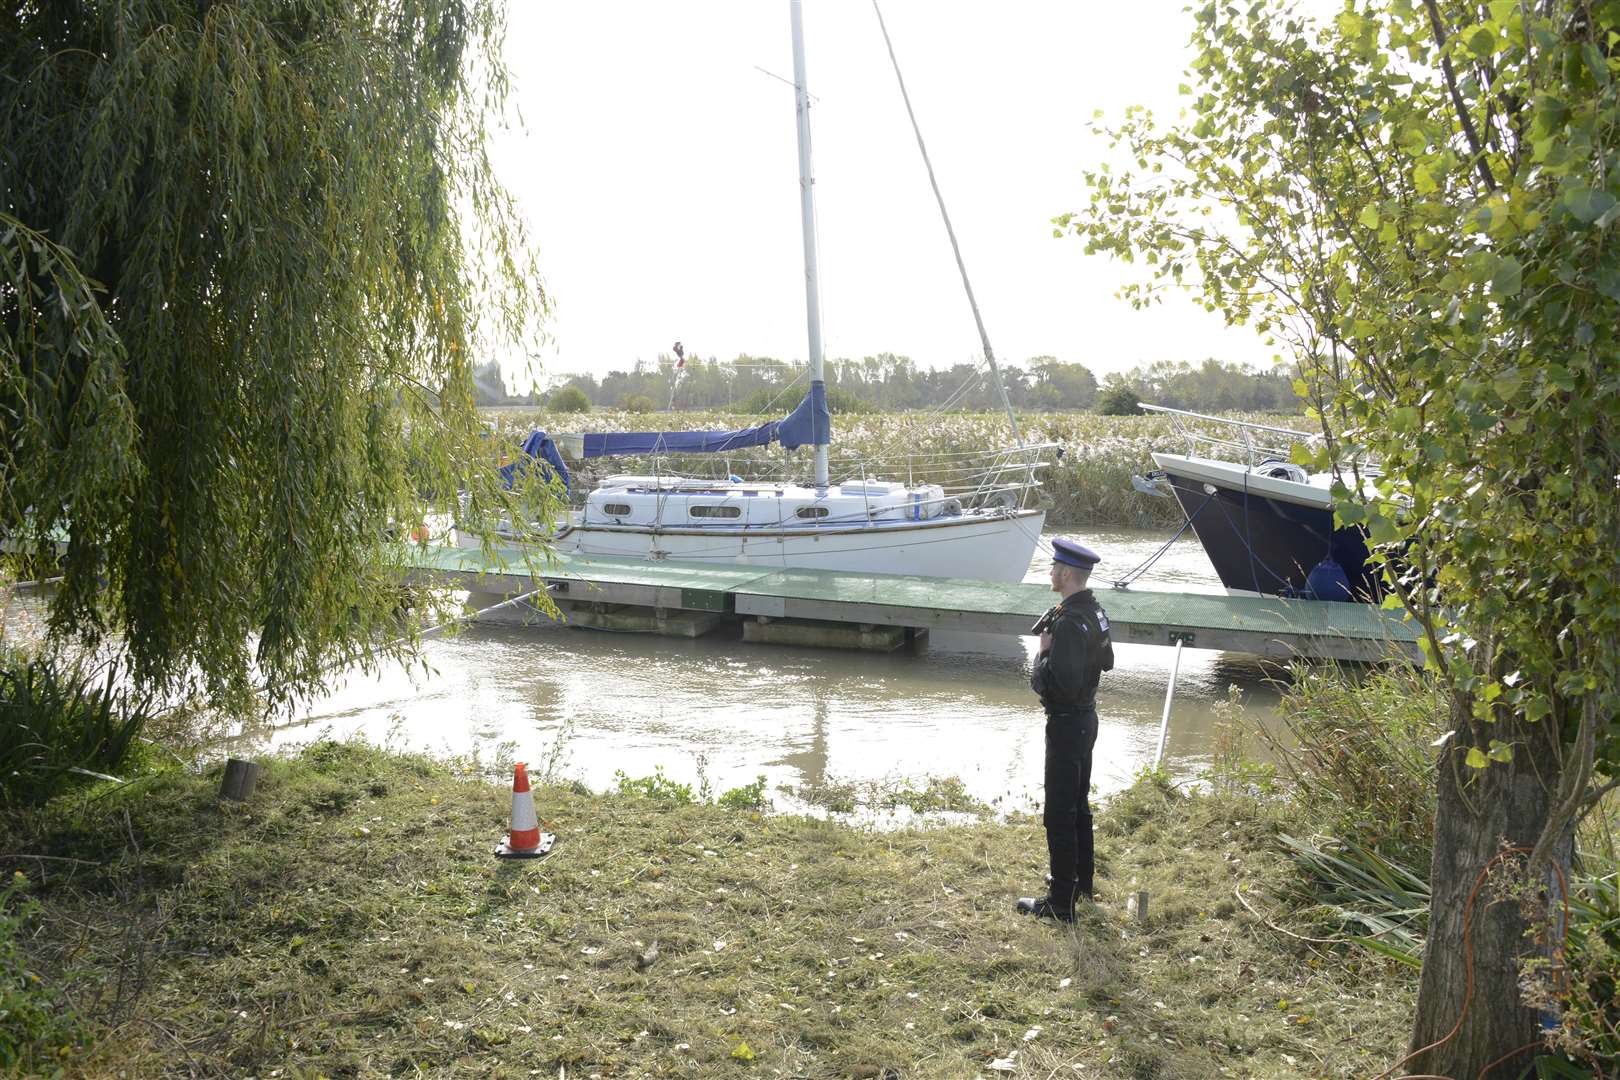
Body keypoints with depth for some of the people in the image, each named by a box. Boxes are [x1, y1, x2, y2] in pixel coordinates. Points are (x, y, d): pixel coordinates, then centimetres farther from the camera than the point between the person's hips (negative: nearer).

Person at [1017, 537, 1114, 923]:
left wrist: (1043, 654, -16)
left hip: (1066, 724, -10)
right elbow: (1106, 661, 19)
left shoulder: (1068, 622, -26)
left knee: (1059, 815, -2)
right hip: (1086, 717, 10)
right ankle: (1082, 881, 36)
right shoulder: (1095, 611, 5)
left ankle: (1061, 902, 6)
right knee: (1078, 805, 22)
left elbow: (1060, 685, -30)